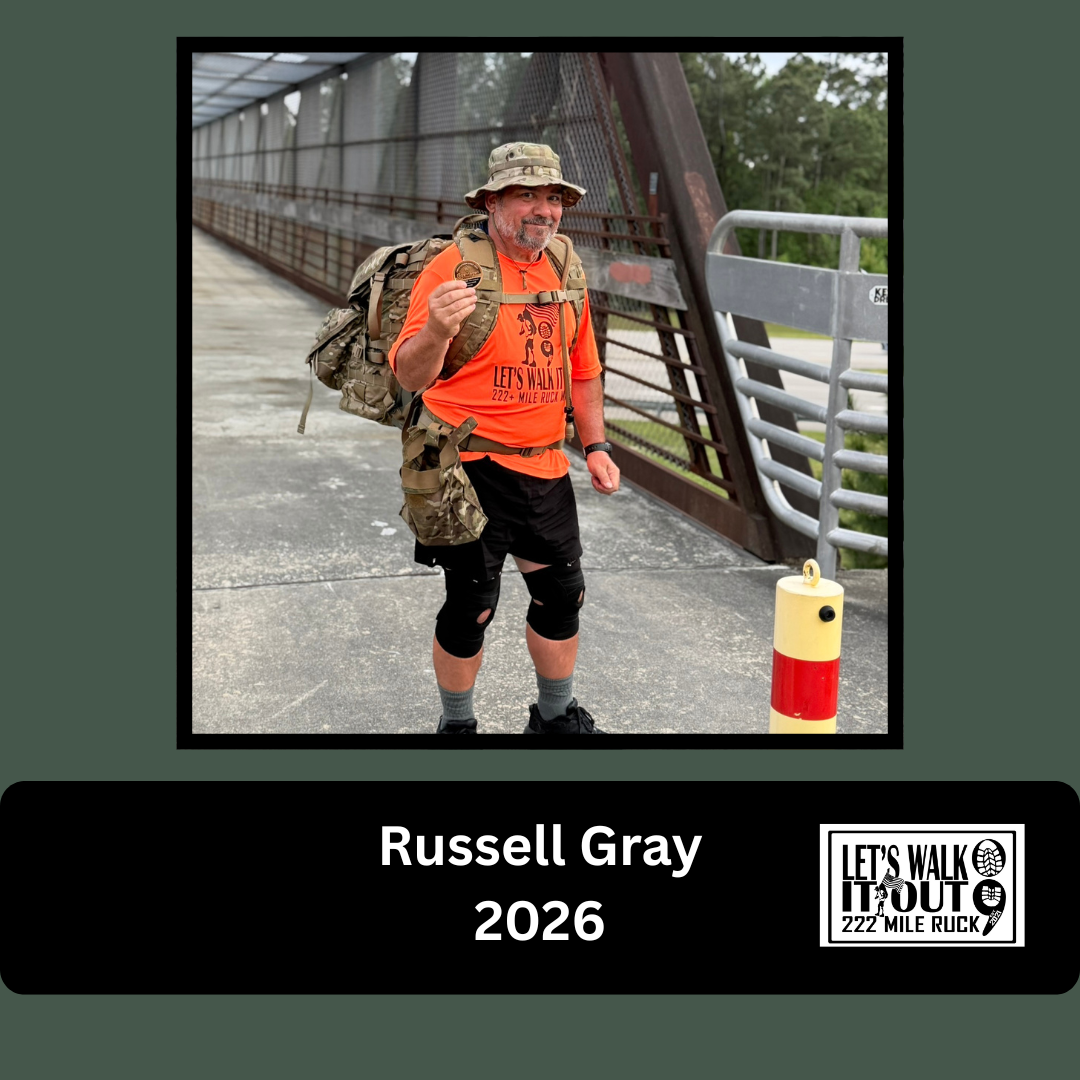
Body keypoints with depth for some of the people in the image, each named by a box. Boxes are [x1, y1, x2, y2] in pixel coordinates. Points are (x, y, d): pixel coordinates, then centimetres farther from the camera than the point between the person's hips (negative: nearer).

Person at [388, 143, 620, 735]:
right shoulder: (452, 267, -13)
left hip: (545, 465, 7)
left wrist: (595, 446, 11)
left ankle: (556, 715, 34)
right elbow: (409, 375, -20)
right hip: (474, 467, -6)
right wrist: (435, 332, -40)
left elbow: (582, 370, 20)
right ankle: (456, 725, 22)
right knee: (472, 605, -1)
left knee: (562, 596, 14)